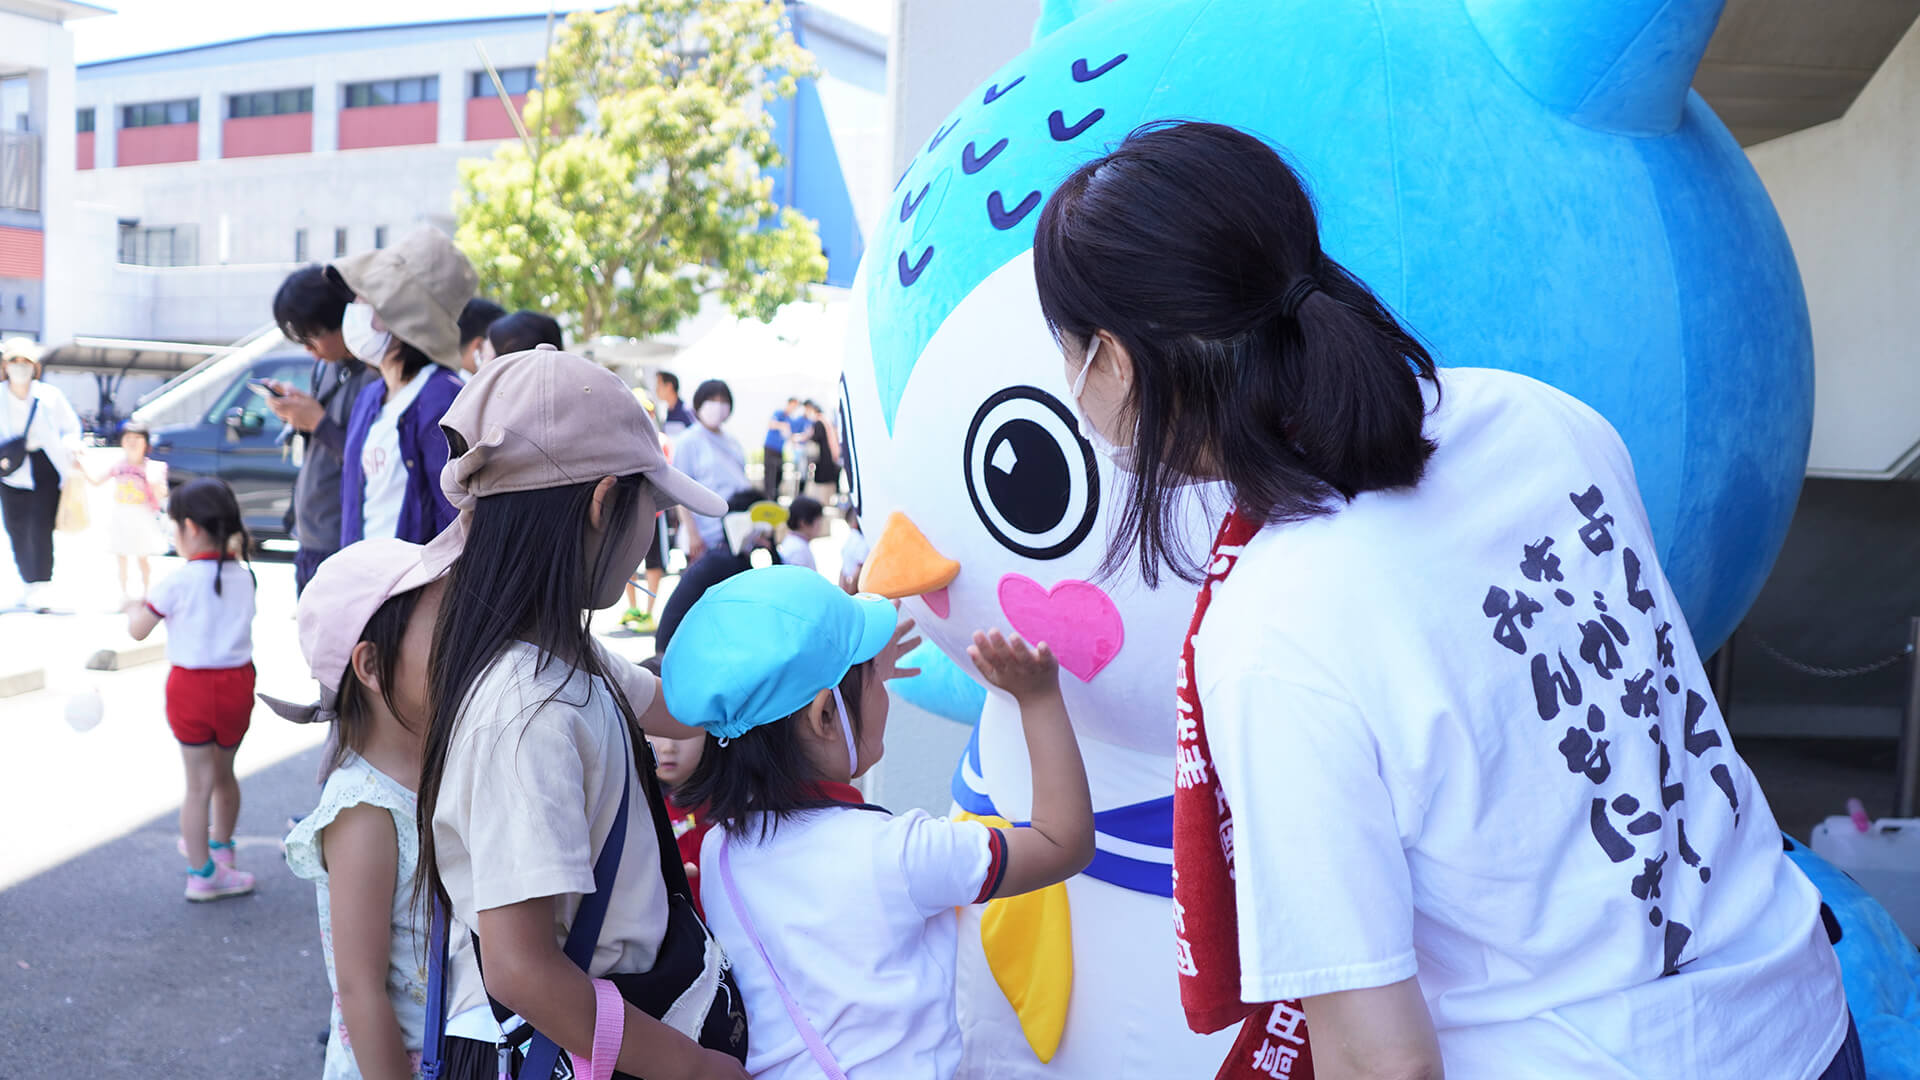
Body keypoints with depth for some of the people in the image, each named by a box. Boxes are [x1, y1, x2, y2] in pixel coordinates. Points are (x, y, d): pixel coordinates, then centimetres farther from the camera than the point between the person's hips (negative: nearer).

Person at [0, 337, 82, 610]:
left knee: (41, 527, -12)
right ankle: (28, 583, 27)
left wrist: (68, 444, -15)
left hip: (45, 467, -2)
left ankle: (40, 589, -13)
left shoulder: (50, 396, -3)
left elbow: (72, 426, 6)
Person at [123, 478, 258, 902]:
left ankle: (202, 871, 13)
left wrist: (135, 608, 15)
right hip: (237, 682, 4)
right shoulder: (243, 576, 0)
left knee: (199, 781, 5)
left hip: (191, 687, -4)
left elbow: (138, 630, -5)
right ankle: (219, 845, 40)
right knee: (224, 772, 22)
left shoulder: (178, 583, -13)